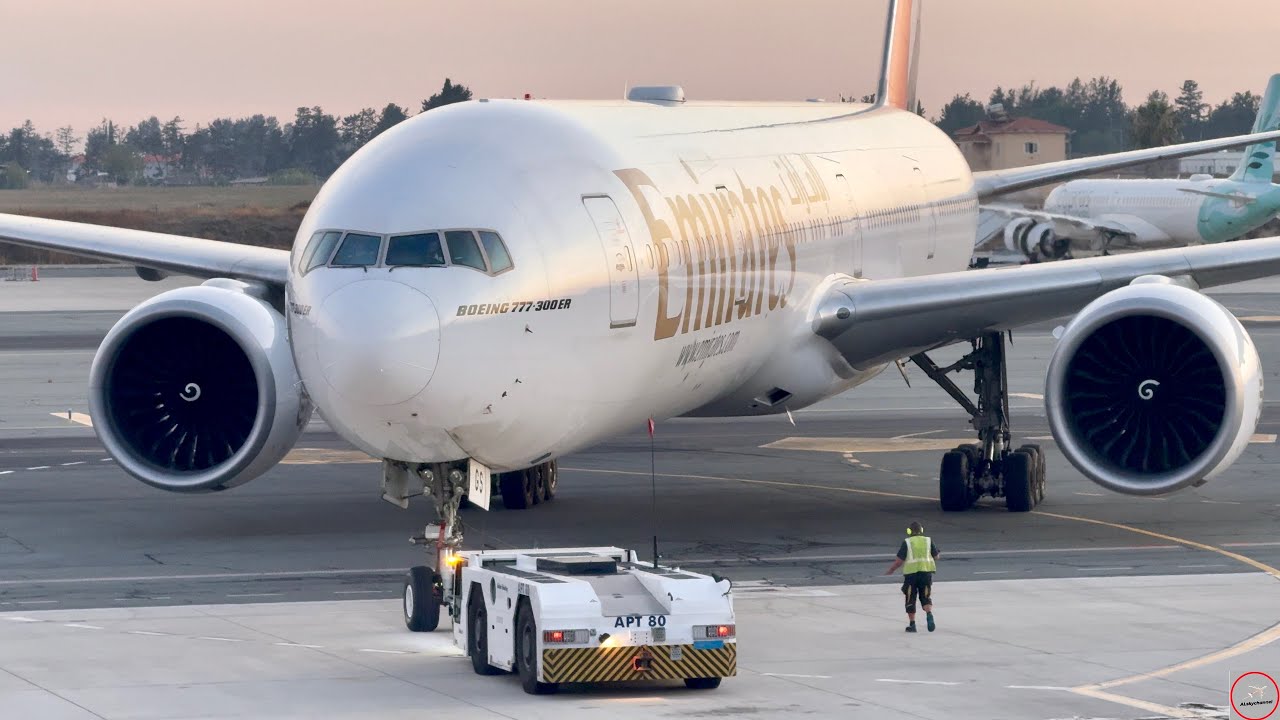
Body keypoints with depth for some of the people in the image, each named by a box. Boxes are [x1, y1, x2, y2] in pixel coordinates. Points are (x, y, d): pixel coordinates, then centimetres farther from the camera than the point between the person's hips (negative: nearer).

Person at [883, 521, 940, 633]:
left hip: (911, 572, -2)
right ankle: (929, 614, -19)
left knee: (911, 599, 8)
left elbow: (899, 560, -4)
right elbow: (936, 556, 12)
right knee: (926, 597, 9)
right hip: (926, 571, 2)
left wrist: (891, 570, 11)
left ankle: (912, 624, 8)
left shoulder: (907, 542, -2)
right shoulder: (928, 540, 6)